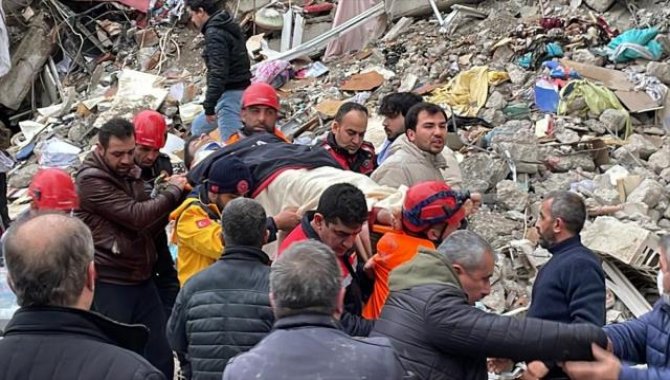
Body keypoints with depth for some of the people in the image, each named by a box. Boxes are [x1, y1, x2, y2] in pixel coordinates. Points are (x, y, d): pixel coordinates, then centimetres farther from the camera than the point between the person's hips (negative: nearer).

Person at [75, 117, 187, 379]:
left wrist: (169, 200, -4)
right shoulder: (91, 180, -14)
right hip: (109, 284, -8)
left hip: (141, 279, 8)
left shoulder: (130, 174, 13)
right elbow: (137, 216, -23)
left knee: (161, 355, 9)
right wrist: (173, 191, -10)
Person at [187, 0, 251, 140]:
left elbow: (217, 73, -24)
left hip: (229, 95, -11)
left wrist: (209, 106, -21)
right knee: (198, 127, 24)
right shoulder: (231, 26, 13)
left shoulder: (215, 34, -17)